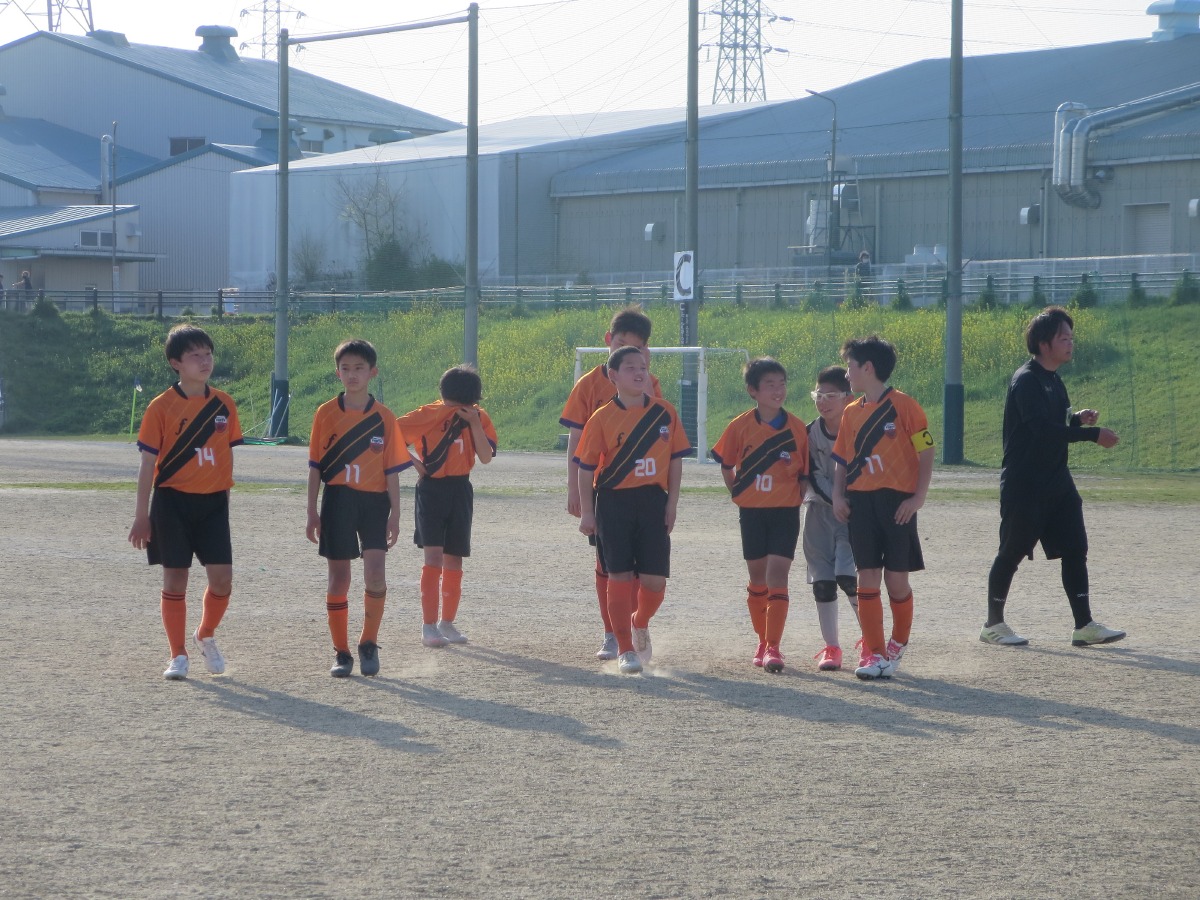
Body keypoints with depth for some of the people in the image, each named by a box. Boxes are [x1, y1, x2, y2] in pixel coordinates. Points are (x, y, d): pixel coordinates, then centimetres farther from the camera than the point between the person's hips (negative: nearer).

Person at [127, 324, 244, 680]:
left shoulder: (224, 404, 5)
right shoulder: (161, 407, -5)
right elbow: (148, 463, -3)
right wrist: (141, 514, -4)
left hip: (213, 503, 3)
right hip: (173, 501, -3)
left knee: (222, 579, -5)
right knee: (175, 579, 1)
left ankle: (205, 636, 22)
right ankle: (178, 655, 13)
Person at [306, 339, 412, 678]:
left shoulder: (385, 418, 2)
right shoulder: (326, 414, 2)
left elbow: (392, 471, 4)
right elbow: (315, 466, 5)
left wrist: (395, 515, 0)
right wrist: (312, 512, 2)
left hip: (374, 501, 0)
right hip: (337, 501, 1)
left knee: (375, 572, -16)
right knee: (338, 579, 2)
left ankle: (369, 643, 3)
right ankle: (341, 653, 12)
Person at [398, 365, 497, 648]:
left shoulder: (479, 418, 1)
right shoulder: (428, 414, -8)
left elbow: (486, 457, -9)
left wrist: (473, 422, -16)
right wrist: (415, 462, -12)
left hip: (460, 492, 4)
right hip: (431, 489, -4)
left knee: (454, 560, 8)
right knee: (434, 557, -12)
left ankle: (447, 622, 19)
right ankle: (429, 627, -12)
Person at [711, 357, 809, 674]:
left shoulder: (797, 428, -3)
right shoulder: (741, 427, -3)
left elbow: (804, 473, 5)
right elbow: (726, 466, 9)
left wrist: (794, 500, -1)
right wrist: (739, 493, 4)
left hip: (785, 512, -1)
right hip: (752, 513, 1)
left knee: (776, 577, -10)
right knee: (758, 579, 11)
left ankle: (773, 647, -11)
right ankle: (763, 642, 24)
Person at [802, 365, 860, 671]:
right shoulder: (810, 434, 1)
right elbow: (814, 478, -1)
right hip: (820, 511, 3)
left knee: (847, 575, -17)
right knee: (822, 581, 1)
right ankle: (831, 647, 11)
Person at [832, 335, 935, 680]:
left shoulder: (903, 405, -5)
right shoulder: (852, 412, 12)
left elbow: (926, 452, -6)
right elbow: (842, 458, 17)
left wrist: (918, 497, -12)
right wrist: (838, 494, 2)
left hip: (897, 502, -4)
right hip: (861, 503, 4)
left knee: (896, 579, 0)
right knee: (867, 577, -1)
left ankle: (898, 645, 20)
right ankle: (873, 653, 1)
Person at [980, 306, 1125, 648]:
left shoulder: (1053, 379, 13)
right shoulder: (1026, 381, -16)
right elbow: (1044, 429, -27)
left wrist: (1077, 419, 1)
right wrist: (1094, 434, -26)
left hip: (1056, 482, 9)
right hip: (1023, 484, -9)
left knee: (1075, 549, 3)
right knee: (1012, 552, 1)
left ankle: (1084, 626, 3)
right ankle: (993, 624, 13)